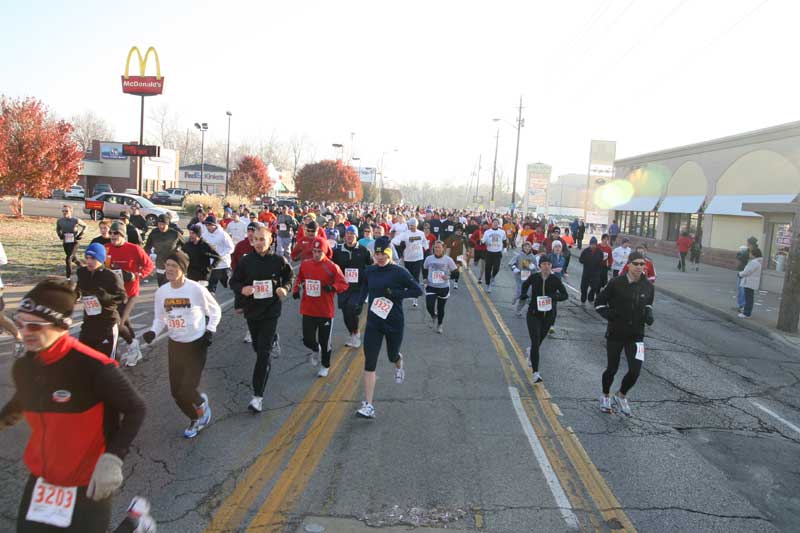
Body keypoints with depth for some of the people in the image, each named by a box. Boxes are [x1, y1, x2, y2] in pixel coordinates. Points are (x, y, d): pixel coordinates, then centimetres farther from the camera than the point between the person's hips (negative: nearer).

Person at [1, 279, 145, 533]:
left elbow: (135, 409, -17)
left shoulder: (93, 366, -24)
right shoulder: (22, 367, -3)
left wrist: (112, 458, -26)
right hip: (40, 479, 6)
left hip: (90, 483, -6)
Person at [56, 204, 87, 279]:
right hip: (65, 243, 5)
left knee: (68, 258, -15)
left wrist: (80, 235, -4)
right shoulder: (59, 221, -2)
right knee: (71, 258, 18)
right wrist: (60, 235, 0)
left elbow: (84, 226, 5)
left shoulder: (75, 220, -12)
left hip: (74, 242, -5)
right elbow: (57, 229, 19)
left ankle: (69, 276, -5)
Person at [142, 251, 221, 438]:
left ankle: (201, 404, 26)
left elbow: (215, 311, -2)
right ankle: (195, 419, 36)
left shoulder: (196, 289, -18)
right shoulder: (161, 292, -6)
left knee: (187, 389, -10)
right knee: (176, 391, 8)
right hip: (174, 345, 5)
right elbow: (160, 318, 7)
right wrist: (153, 332, -11)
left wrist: (210, 331, -11)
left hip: (196, 344, -5)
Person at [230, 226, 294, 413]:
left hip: (270, 311, -3)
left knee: (264, 353, -10)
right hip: (251, 310, 3)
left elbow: (289, 277, 8)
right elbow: (233, 282, 2)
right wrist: (242, 289, -19)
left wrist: (285, 288, -13)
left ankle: (258, 396, -7)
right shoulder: (245, 261, -6)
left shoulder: (279, 261, -8)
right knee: (258, 347, 21)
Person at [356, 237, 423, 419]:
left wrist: (396, 293, -20)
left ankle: (399, 366, 59)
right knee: (369, 363, -6)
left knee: (392, 356, 18)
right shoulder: (369, 271, 1)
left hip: (394, 323, -2)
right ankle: (368, 406, -3)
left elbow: (418, 290, -10)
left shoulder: (399, 272, -11)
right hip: (373, 323, 2)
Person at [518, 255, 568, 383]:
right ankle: (536, 373, -9)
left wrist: (554, 297, -29)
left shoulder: (555, 279, -7)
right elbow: (525, 284, 16)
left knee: (539, 341, 18)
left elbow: (565, 295, -10)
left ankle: (531, 352, 54)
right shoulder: (534, 277, -6)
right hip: (534, 314, -2)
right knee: (536, 342, -11)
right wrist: (523, 294, -3)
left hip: (548, 316, 2)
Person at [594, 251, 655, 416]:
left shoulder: (648, 286, 0)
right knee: (612, 369, 9)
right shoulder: (616, 283, -11)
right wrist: (608, 314, -19)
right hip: (615, 334, -2)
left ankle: (621, 396, 23)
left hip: (636, 335, 3)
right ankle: (605, 396, 37)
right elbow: (599, 303, -2)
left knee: (635, 371, -7)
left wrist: (648, 314, -2)